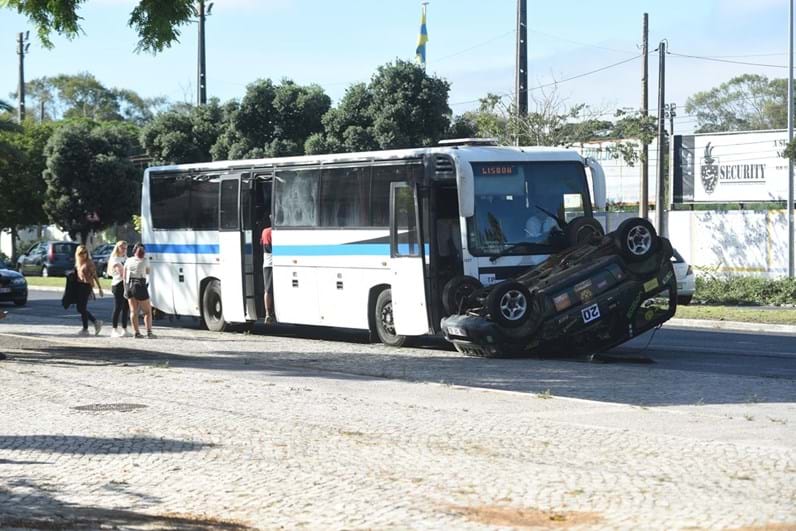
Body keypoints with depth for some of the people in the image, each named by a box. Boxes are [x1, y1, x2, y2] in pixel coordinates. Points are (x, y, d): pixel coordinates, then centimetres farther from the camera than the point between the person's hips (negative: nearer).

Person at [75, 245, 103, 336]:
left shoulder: (89, 263, -9)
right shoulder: (77, 262, 12)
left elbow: (95, 276, -9)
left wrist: (100, 288, -9)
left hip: (86, 286, -8)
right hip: (78, 286, 8)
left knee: (82, 308, -5)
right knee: (80, 308, 9)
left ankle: (85, 329, 5)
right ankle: (96, 322, 19)